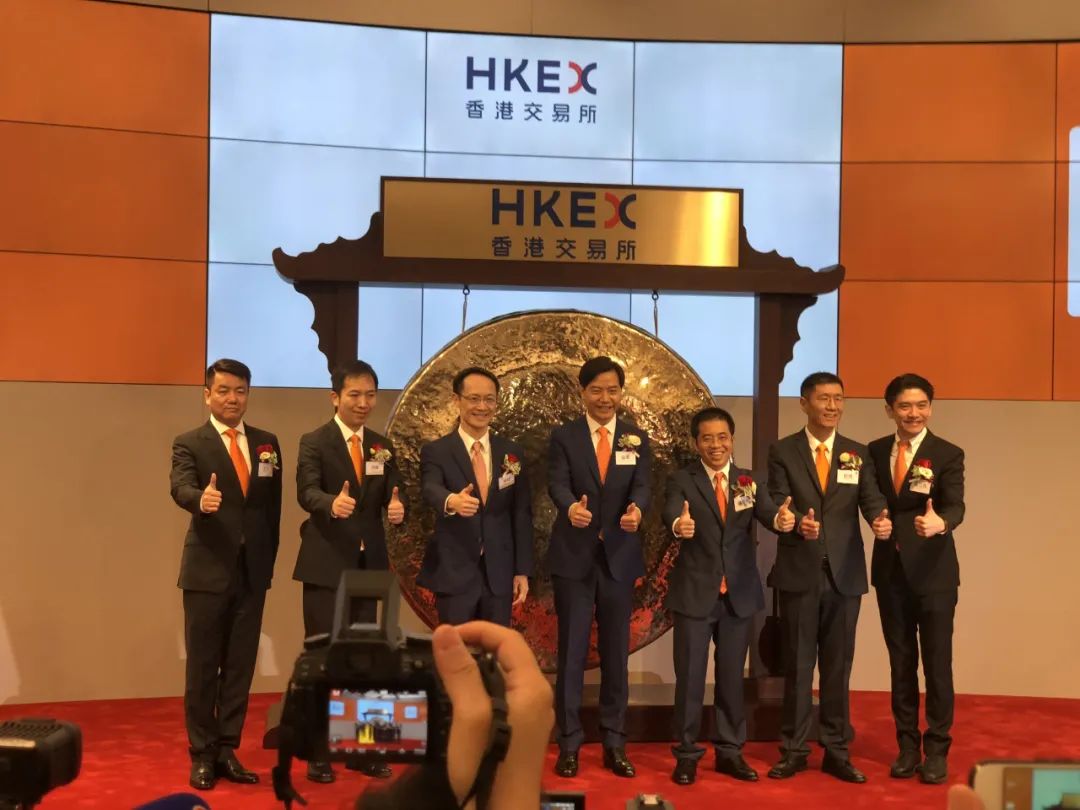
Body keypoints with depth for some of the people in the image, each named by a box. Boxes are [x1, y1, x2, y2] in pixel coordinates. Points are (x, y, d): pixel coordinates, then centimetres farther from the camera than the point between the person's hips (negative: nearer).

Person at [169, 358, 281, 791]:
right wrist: (201, 499, -43)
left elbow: (273, 504, 11)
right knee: (203, 666, 4)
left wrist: (269, 558, 8)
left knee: (240, 665, 9)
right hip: (208, 570, -3)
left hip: (253, 571, 4)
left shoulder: (267, 442, 9)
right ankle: (202, 754, 17)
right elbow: (181, 487, -21)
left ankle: (227, 750, 21)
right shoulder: (189, 443, -2)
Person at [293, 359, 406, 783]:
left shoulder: (382, 446, 10)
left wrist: (397, 508, -22)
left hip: (368, 564, 5)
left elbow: (393, 496, 3)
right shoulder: (314, 442, -5)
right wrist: (332, 503, -42)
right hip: (326, 564, -5)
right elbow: (307, 492, -19)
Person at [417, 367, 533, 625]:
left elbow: (522, 514, 7)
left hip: (500, 574, 3)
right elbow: (430, 489, -23)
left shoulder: (512, 452, 7)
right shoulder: (435, 451, -3)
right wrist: (451, 501, -47)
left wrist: (523, 571, 3)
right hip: (454, 573, -3)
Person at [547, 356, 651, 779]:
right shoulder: (563, 437, 0)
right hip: (574, 557, -2)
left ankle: (614, 744, 19)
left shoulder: (636, 439, 6)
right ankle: (569, 744, 12)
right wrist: (570, 507, -36)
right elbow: (557, 483, -13)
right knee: (571, 652, 2)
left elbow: (641, 487, -6)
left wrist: (636, 509, -30)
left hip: (619, 557, 2)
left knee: (616, 653, 8)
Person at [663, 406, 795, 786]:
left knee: (732, 676, 13)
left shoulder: (748, 481, 4)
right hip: (695, 593, -3)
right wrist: (678, 524, -49)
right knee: (690, 676, 4)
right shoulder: (682, 480, -5)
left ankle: (729, 751, 26)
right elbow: (671, 511, -24)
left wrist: (781, 519, -37)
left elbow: (768, 512, -13)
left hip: (740, 594, 3)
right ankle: (686, 754, 18)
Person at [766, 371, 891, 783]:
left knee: (838, 665, 10)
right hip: (799, 572, -2)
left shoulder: (858, 454, 9)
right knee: (797, 664, 7)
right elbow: (777, 505, -8)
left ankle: (836, 750, 21)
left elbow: (871, 498, -3)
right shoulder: (782, 452, 1)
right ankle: (793, 750, 17)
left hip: (845, 573, 2)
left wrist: (881, 520, -26)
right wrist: (797, 522, -30)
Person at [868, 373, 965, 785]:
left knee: (937, 663, 2)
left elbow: (956, 506, -19)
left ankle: (936, 750, 14)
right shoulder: (875, 451, 6)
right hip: (890, 570, 3)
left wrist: (940, 523, -39)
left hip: (933, 571, -3)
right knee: (901, 663, 11)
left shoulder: (948, 454, -5)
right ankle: (907, 747, 22)